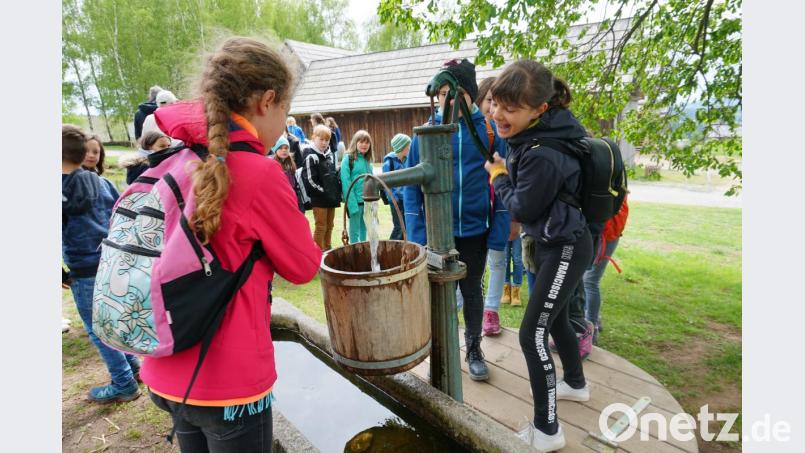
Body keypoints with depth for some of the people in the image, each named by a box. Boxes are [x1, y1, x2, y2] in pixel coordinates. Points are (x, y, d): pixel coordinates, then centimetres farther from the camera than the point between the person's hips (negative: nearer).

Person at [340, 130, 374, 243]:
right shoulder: (348, 159, -8)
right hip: (355, 201, -6)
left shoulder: (367, 160, 12)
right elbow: (346, 183, -13)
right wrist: (352, 204, -19)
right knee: (355, 231, 3)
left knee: (364, 229, 16)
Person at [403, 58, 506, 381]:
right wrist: (416, 234, -10)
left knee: (472, 290, 15)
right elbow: (411, 185, -4)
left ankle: (474, 349, 37)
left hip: (474, 228, 0)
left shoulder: (487, 129, -5)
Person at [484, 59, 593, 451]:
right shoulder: (536, 132, -2)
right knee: (555, 318, 25)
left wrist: (498, 176, -5)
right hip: (549, 243, 10)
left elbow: (521, 208, -17)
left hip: (565, 249, -10)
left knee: (532, 335, -4)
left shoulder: (541, 155, -31)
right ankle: (576, 384, 49)